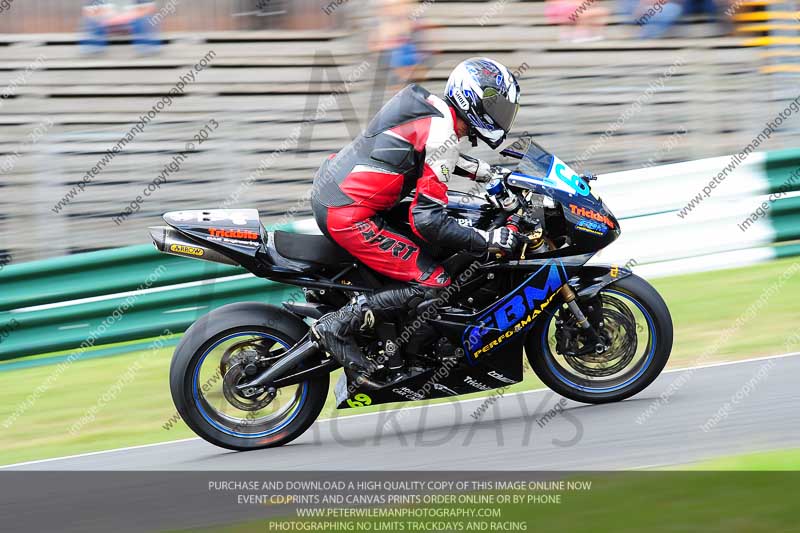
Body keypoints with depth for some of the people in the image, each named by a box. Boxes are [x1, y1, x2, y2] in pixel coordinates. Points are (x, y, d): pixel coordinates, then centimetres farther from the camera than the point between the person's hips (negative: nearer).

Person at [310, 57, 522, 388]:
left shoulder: (427, 105, 12)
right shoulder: (443, 134, -16)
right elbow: (428, 219, -20)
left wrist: (483, 171, 34)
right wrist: (488, 241, -13)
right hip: (351, 217, -10)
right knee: (433, 283, -11)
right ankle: (339, 326, -14)